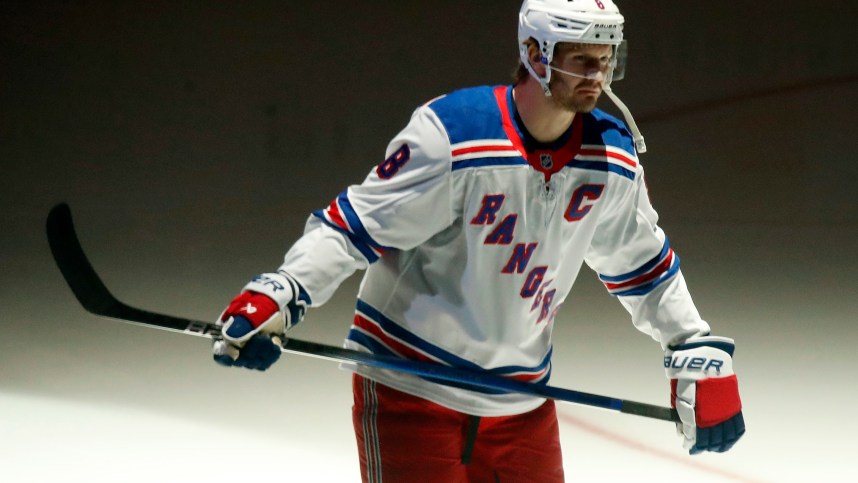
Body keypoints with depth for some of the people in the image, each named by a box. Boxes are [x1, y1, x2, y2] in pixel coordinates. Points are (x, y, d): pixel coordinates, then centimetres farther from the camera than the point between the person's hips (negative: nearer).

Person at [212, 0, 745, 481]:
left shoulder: (613, 156, -1)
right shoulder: (450, 134, -21)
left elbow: (645, 266, 14)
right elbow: (352, 226, -17)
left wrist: (699, 353, 13)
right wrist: (277, 295, -29)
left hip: (521, 399, 6)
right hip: (410, 387, -6)